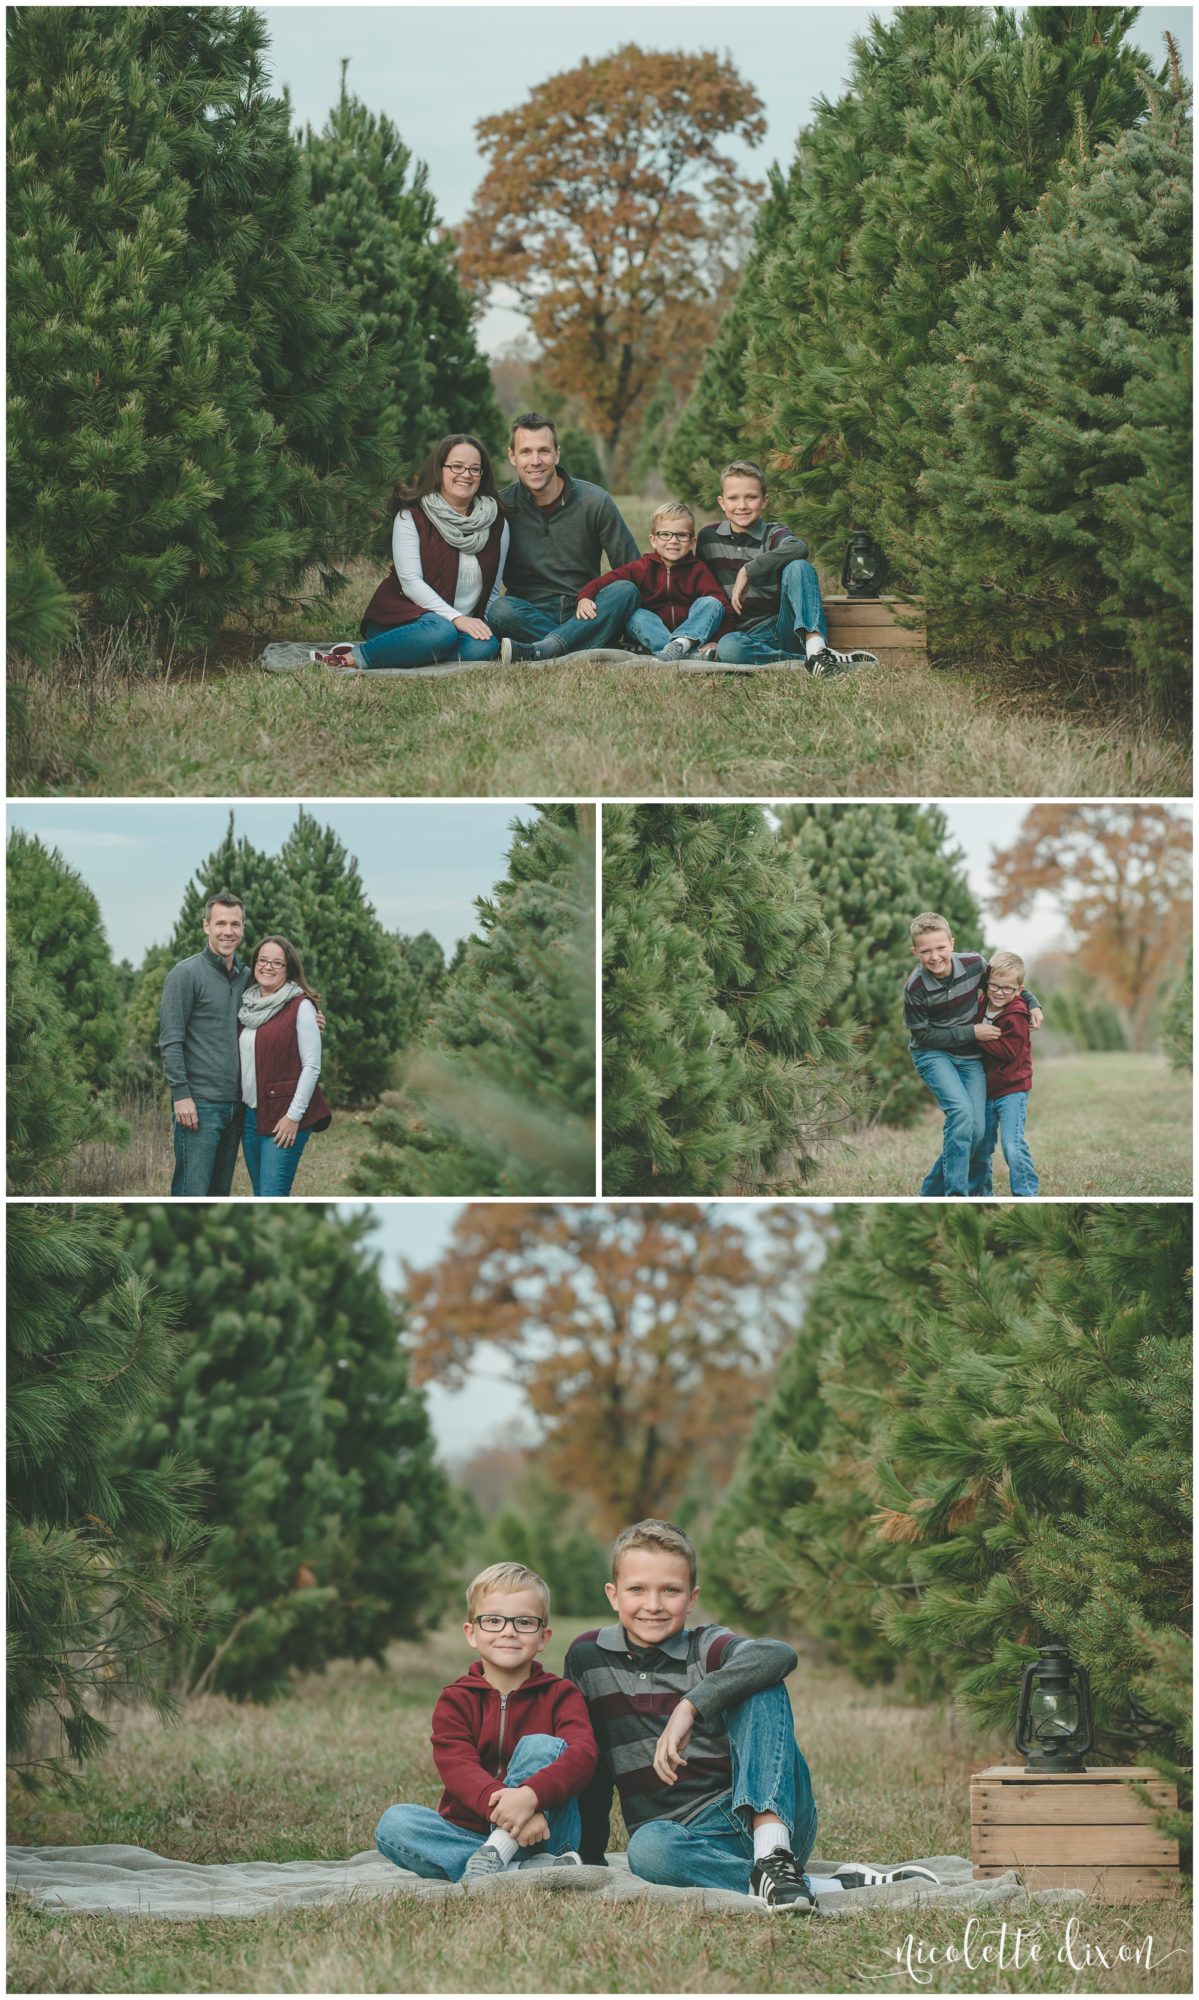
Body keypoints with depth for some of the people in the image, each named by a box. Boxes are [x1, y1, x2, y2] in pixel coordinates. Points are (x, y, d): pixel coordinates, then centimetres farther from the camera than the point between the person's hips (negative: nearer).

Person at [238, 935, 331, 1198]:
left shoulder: (300, 1007, -6)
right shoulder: (249, 1005, 13)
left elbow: (311, 1066, -9)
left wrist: (294, 1116, -14)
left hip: (284, 1119, -7)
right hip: (250, 1115, 7)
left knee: (272, 1197, -14)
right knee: (260, 1195, 7)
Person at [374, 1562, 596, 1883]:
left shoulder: (559, 1695, 4)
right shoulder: (455, 1700, 4)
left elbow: (582, 1754, -17)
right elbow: (457, 1768, -15)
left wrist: (530, 1795, -37)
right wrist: (502, 1805, -36)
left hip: (543, 1838, -2)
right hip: (469, 1833, 2)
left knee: (542, 1746, -21)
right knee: (393, 1823, -25)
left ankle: (493, 1858, -33)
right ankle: (534, 1869, -36)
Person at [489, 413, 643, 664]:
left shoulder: (595, 501, 1)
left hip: (585, 617, 1)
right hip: (530, 617, -1)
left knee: (625, 591, -30)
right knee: (501, 609, -33)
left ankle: (537, 652, -44)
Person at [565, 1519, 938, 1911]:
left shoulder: (706, 1648, 0)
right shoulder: (588, 1656, 8)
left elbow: (781, 1655, -24)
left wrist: (690, 1705, -35)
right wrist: (589, 1858, 12)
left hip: (768, 1815, -1)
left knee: (760, 1687, -22)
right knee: (647, 1848, -37)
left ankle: (773, 1856, -39)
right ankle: (830, 1887, -34)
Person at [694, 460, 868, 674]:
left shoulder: (773, 534, 0)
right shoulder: (708, 537, 8)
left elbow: (798, 548, -26)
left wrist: (747, 571, -28)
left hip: (787, 628, -1)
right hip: (750, 635, 1)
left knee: (798, 567, -26)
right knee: (727, 647, -36)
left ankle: (816, 649, -42)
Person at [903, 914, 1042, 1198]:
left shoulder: (974, 964, -14)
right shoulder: (915, 988, -23)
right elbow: (923, 1035, -14)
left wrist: (1032, 1004, -7)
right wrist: (972, 1032, -18)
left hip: (970, 1057, 4)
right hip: (933, 1054, -4)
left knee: (977, 1132, -6)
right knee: (961, 1112, -27)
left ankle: (931, 1191, 10)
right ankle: (956, 1193, -22)